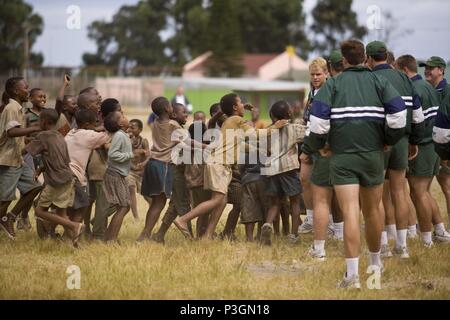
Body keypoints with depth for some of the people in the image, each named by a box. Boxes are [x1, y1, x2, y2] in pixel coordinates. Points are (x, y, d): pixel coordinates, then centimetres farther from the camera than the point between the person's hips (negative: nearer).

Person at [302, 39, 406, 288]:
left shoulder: (332, 85, 0)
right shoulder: (379, 82, 4)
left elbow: (318, 120, -10)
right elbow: (398, 114, -5)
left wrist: (312, 148, 6)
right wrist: (389, 140, 13)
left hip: (342, 158, -2)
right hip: (373, 155, 2)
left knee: (350, 213, -9)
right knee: (372, 211, 18)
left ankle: (352, 274, -19)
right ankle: (375, 263, 35)